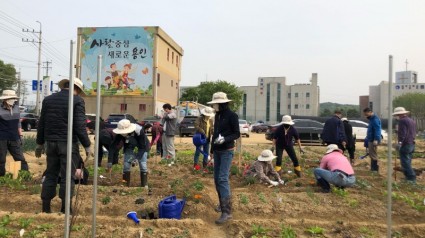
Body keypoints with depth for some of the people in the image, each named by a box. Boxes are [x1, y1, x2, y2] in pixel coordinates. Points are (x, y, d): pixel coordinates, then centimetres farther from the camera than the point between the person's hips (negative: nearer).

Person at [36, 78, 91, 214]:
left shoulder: (48, 99, 11)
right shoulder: (77, 101, -8)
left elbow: (41, 123, 14)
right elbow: (80, 126, -13)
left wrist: (40, 143, 22)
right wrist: (87, 146, -6)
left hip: (51, 142, 6)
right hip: (68, 143, -5)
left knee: (50, 175, 14)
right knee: (67, 177, 1)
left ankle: (46, 208, 20)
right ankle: (64, 209, 7)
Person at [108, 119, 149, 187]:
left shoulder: (139, 131, -38)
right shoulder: (120, 133, -28)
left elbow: (143, 147, -30)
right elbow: (113, 146, -23)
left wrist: (136, 157, -40)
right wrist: (110, 161, -28)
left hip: (142, 147, -3)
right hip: (129, 148, 3)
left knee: (143, 166, -11)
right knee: (126, 166, -3)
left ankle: (144, 185, 0)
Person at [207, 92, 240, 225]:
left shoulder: (232, 115, -12)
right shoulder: (217, 115, 10)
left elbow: (237, 134, -11)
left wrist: (225, 139, -27)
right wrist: (212, 149, 19)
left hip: (227, 151, -8)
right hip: (217, 151, 8)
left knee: (223, 179, -15)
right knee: (217, 179, 11)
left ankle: (227, 212, -13)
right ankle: (222, 204, 26)